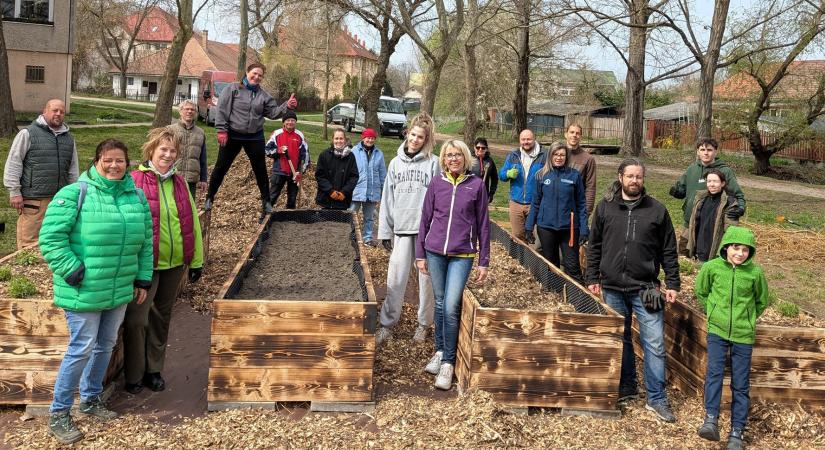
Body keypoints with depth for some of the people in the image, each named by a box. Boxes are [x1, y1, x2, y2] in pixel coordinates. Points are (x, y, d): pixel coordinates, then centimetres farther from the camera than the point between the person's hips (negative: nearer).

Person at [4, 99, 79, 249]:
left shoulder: (69, 138, 16)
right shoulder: (28, 133, -1)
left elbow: (73, 169, 21)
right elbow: (13, 164, -3)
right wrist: (14, 192, -7)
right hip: (33, 200, -5)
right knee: (29, 243, -5)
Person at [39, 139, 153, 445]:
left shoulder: (136, 197, 6)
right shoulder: (74, 194, -12)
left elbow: (145, 243, 13)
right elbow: (50, 238, -15)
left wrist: (143, 280, 11)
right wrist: (73, 271, -19)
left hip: (120, 291, 6)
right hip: (84, 290, -6)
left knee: (106, 345, 17)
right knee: (82, 348, -3)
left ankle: (91, 399, 36)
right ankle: (58, 413, 13)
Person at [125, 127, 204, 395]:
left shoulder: (180, 183, 7)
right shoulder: (135, 181, -9)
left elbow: (192, 223, 10)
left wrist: (196, 260, 10)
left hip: (174, 264, 5)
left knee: (161, 318, 16)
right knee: (137, 319, -1)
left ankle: (154, 370, 30)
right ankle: (134, 376, 16)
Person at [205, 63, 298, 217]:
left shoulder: (264, 95, 4)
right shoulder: (232, 89, -6)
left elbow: (273, 112, 1)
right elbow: (221, 110, -9)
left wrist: (287, 106, -16)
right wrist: (221, 130, -16)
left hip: (255, 137, 3)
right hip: (232, 136, -3)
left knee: (260, 170, 9)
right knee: (221, 167, 5)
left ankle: (266, 201, 21)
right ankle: (209, 198, 18)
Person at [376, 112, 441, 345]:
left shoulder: (433, 163, 0)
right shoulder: (396, 162, 10)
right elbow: (387, 198, 10)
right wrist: (385, 231, 7)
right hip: (402, 229, 3)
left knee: (426, 278, 6)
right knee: (395, 279, 2)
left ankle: (424, 324, 20)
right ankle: (387, 324, 12)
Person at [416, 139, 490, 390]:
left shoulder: (476, 185, 0)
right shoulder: (436, 183, 4)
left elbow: (483, 225, 3)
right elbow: (425, 219, 9)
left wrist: (484, 261, 2)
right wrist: (420, 254, 7)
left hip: (462, 255, -2)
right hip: (435, 252, 2)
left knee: (451, 307, -10)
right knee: (440, 304, 11)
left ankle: (448, 362, 1)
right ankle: (440, 351, 26)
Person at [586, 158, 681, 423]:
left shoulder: (657, 210, 1)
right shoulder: (605, 208, 3)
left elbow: (669, 251, 4)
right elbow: (594, 246, 9)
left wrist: (672, 284, 0)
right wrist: (593, 278, 5)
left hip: (645, 289, -1)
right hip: (613, 288, 2)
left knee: (654, 344, -3)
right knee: (620, 340, 13)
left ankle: (657, 399, 7)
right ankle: (626, 389, 28)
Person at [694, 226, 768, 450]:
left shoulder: (755, 273, -7)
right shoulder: (711, 267, -7)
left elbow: (761, 302, 11)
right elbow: (701, 292, 11)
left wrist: (746, 319, 8)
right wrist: (714, 312, 8)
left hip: (743, 335, 0)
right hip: (717, 331, 0)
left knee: (741, 385, 5)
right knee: (714, 372, -16)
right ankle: (711, 420, -15)